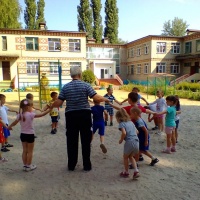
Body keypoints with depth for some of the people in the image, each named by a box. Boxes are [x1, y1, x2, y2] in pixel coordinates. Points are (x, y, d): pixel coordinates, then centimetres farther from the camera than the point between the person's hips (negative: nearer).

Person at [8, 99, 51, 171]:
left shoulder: (20, 115, -2)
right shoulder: (31, 114, -19)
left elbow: (15, 122, 9)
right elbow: (41, 114, -20)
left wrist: (9, 126, 28)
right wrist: (49, 110, -10)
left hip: (23, 134, 6)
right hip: (30, 135, -6)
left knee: (25, 151, 15)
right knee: (30, 151, 8)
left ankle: (25, 165, 23)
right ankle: (28, 166, 16)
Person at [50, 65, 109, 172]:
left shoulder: (65, 87, 1)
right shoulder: (85, 85, -5)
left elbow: (58, 103, -2)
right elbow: (96, 98, -11)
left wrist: (50, 106, 18)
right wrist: (105, 99, 8)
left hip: (71, 116, 2)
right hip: (84, 115, -2)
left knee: (71, 141, 10)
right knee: (85, 141, 7)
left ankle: (71, 165, 19)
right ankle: (86, 165, 14)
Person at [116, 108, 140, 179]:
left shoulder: (121, 124, -3)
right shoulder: (131, 122, 17)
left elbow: (124, 133, -19)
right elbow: (137, 132, 18)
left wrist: (121, 140, -4)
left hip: (129, 142, -6)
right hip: (136, 142, 6)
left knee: (125, 157, 19)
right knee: (131, 157, 26)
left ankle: (126, 172, 30)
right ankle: (136, 171, 15)